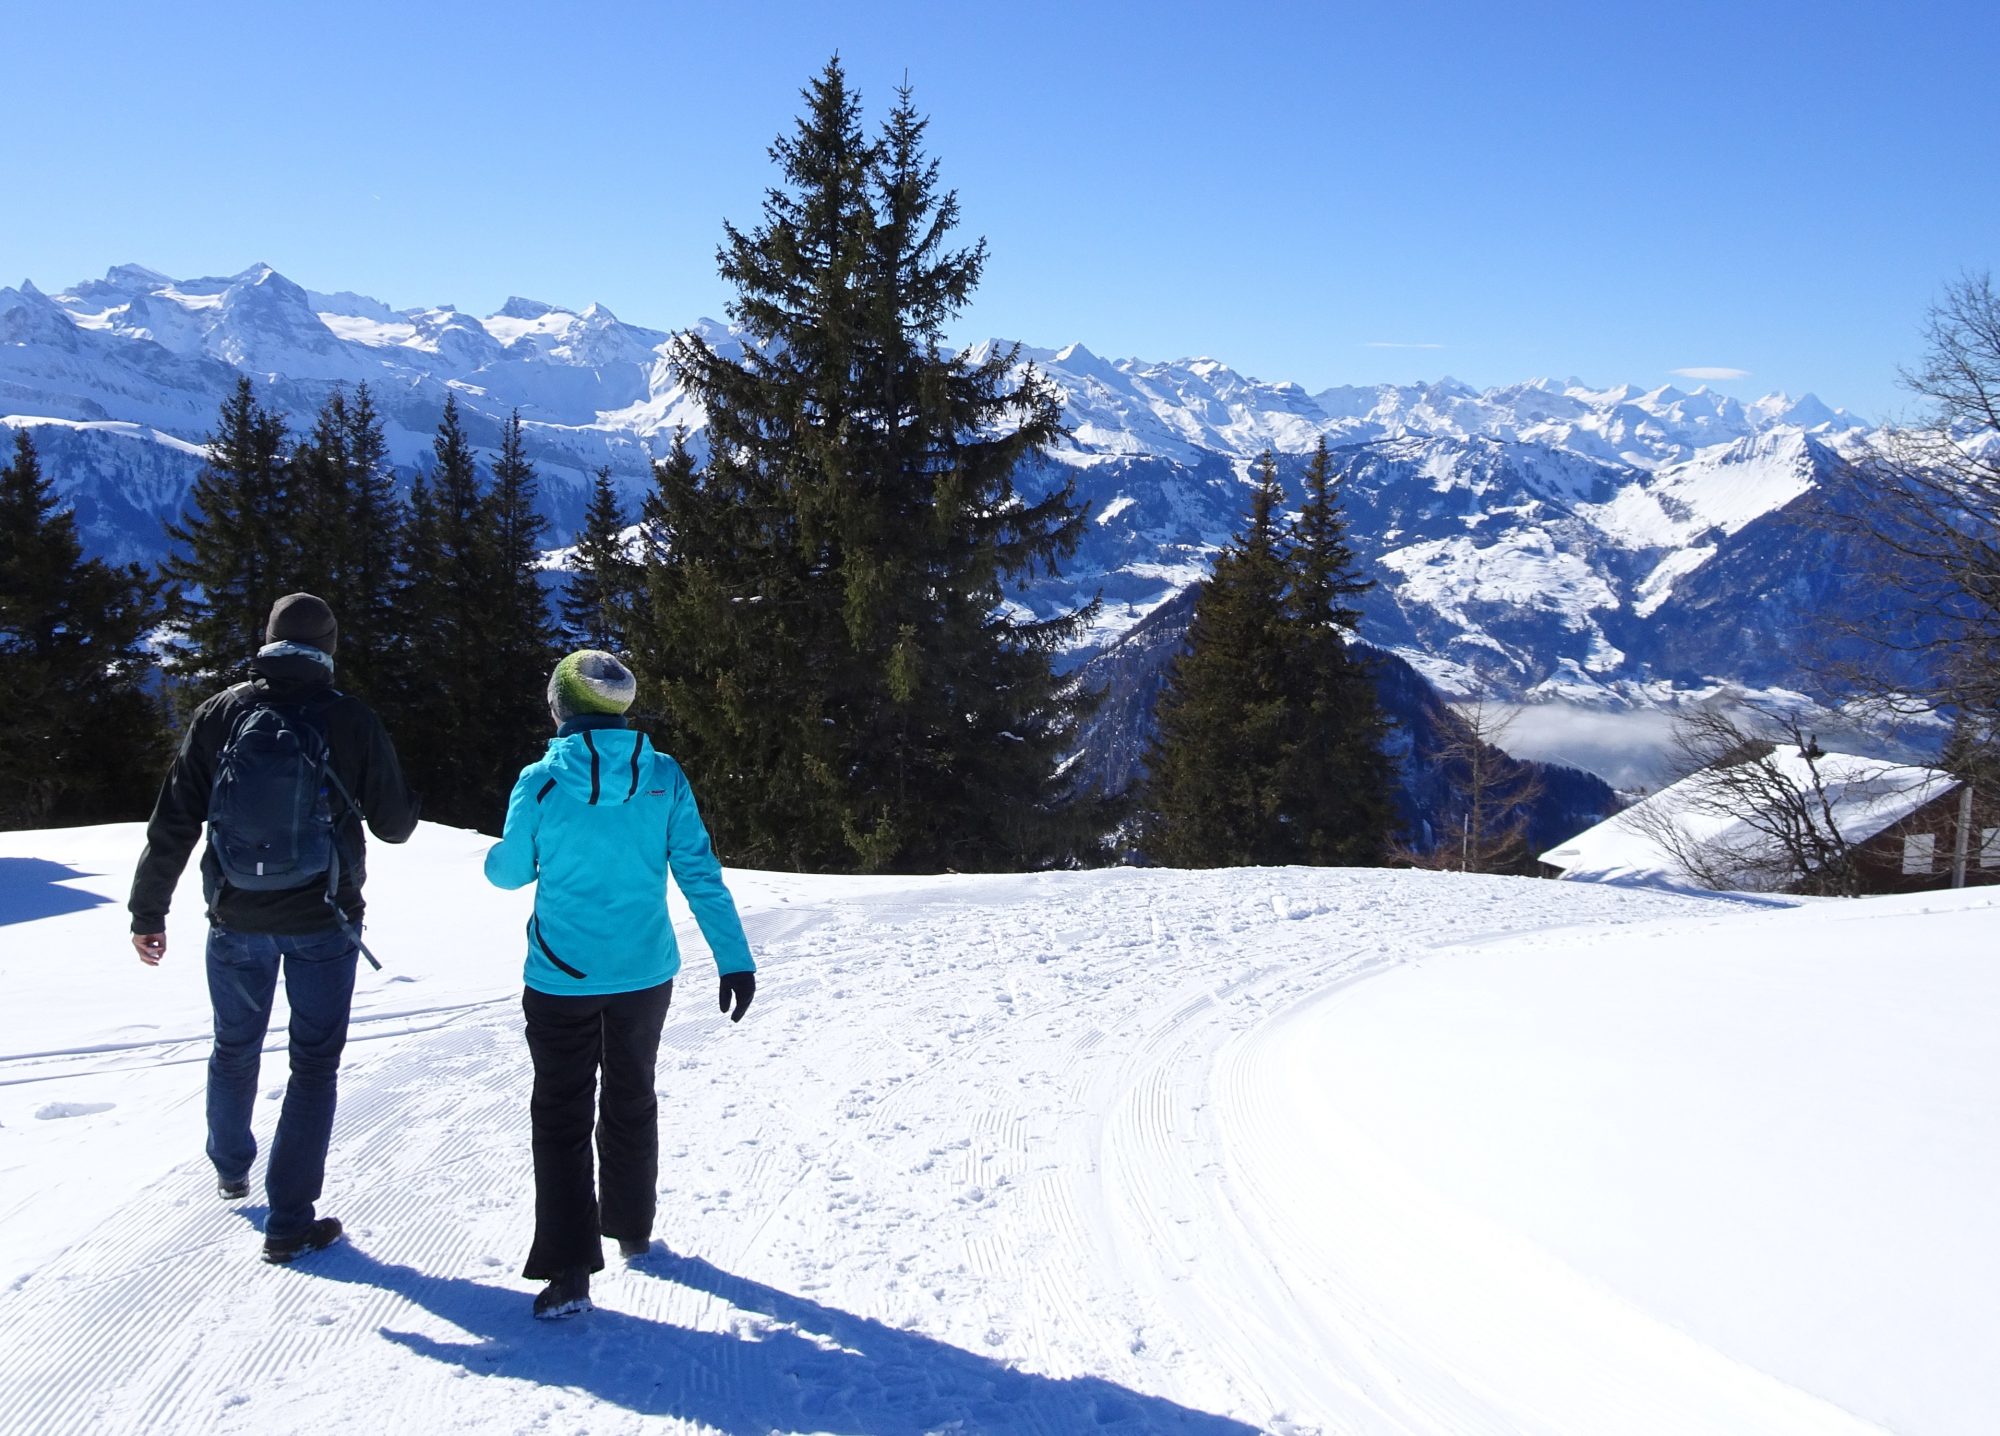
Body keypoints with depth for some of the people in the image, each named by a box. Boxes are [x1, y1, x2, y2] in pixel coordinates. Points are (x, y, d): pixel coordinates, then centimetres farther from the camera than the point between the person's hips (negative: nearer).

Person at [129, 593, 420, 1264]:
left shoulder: (221, 713, -4)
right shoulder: (351, 719, -10)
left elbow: (173, 822, -2)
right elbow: (395, 824, -3)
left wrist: (149, 911, 7)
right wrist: (399, 800, 20)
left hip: (237, 919, 3)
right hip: (322, 923, -2)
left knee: (234, 1049, 23)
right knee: (314, 1063, 7)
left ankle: (231, 1170, 46)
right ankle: (289, 1220, 6)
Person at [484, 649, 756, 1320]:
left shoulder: (541, 781, -12)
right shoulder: (663, 777, -6)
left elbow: (510, 871, 1)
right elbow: (700, 873, -7)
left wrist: (494, 856, 25)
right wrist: (735, 958, -4)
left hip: (561, 978, -3)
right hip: (645, 971, 3)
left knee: (562, 1114, 6)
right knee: (631, 1099, 21)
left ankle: (569, 1270, 0)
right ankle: (632, 1229, 36)